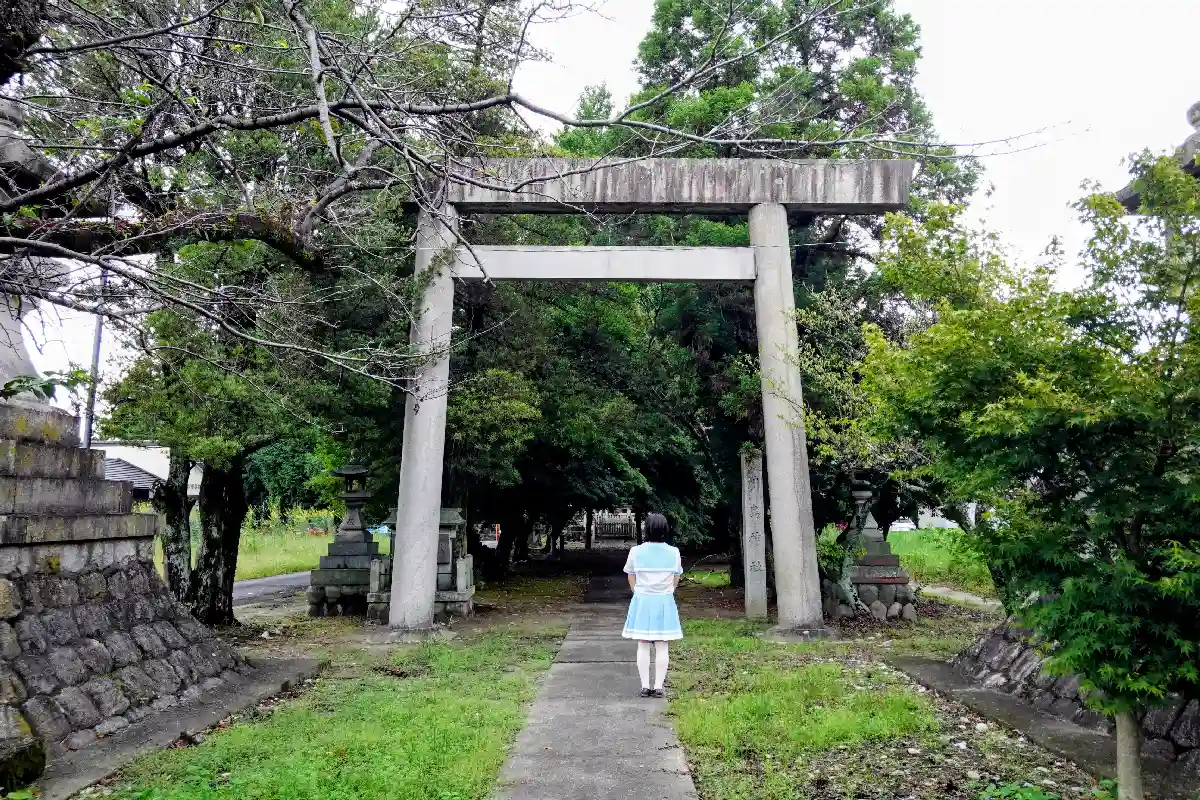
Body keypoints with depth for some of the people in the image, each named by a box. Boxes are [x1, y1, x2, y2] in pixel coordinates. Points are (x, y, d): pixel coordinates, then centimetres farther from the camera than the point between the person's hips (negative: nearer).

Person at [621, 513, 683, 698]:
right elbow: (676, 580, 6)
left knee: (643, 645, 7)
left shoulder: (636, 551, -7)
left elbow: (631, 579, 3)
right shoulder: (674, 553, -3)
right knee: (662, 645, 7)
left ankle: (645, 686, 9)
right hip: (665, 602, 1)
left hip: (642, 601, -1)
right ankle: (658, 686, 8)